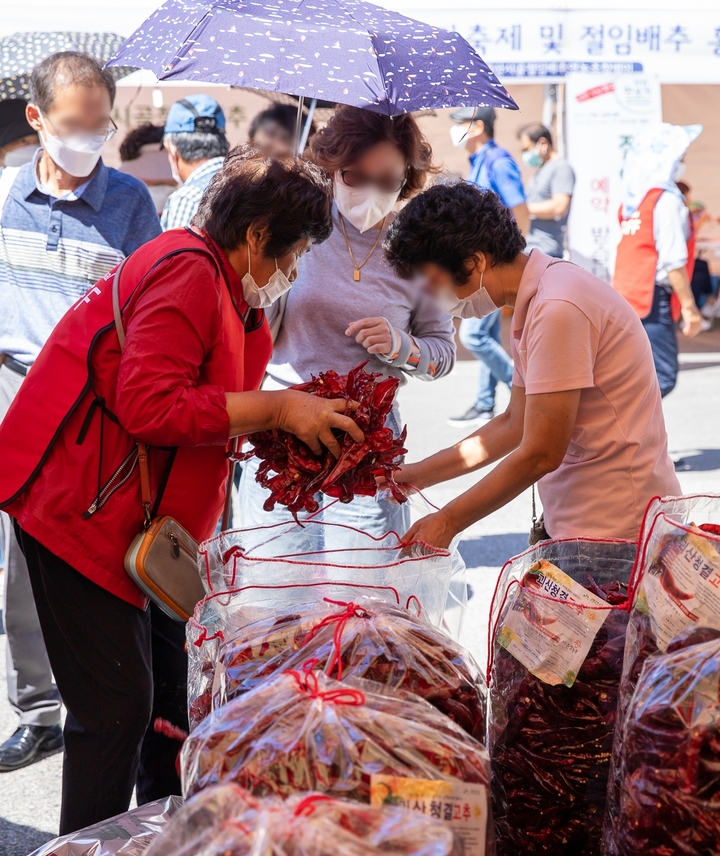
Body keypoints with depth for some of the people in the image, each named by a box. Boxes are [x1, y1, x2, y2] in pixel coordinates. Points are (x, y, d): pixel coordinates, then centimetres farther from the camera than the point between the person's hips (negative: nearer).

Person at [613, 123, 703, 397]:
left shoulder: (634, 197, 13)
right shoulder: (667, 198, -11)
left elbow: (633, 253, 13)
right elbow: (673, 260, -15)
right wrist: (689, 306, -11)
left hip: (626, 299, 9)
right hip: (652, 300, -9)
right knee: (662, 377, -8)